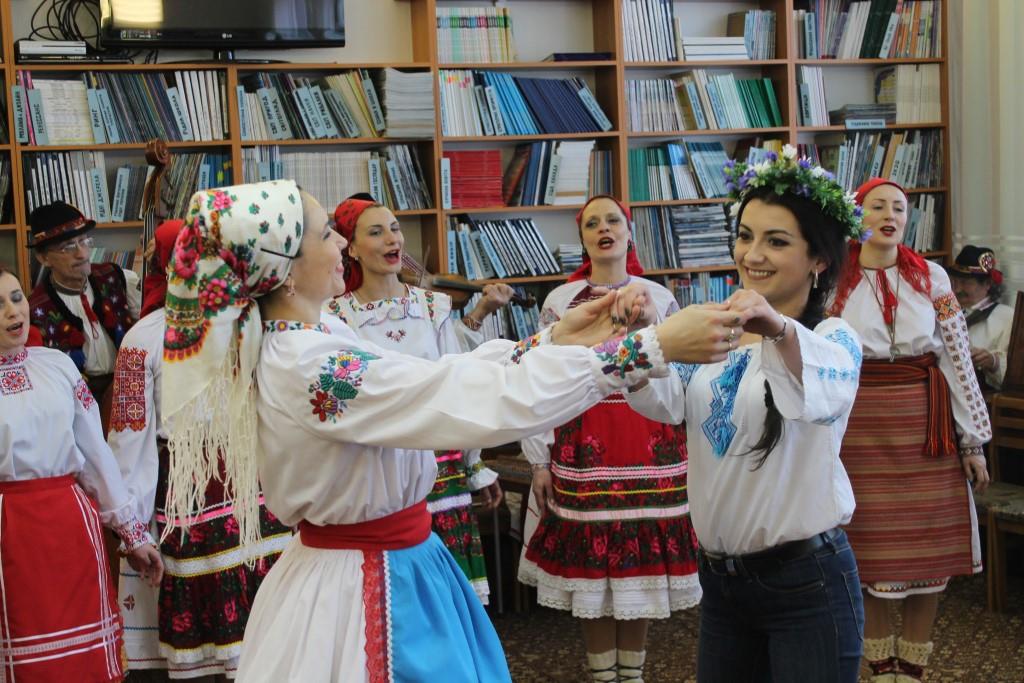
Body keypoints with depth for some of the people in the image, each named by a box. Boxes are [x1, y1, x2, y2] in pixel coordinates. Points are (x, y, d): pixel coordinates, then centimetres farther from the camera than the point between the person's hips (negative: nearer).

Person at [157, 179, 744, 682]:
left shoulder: (306, 343, 2)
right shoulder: (313, 369, -28)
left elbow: (441, 380, 5)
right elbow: (487, 401, -32)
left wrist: (553, 341, -1)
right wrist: (653, 348, -30)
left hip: (379, 565, 9)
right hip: (372, 589, -9)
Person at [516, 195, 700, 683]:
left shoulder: (660, 298, 7)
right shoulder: (560, 301, 4)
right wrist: (539, 460, -1)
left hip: (652, 445, 1)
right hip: (585, 447, -1)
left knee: (645, 558, 6)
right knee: (591, 558, 3)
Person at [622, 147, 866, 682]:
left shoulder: (834, 338, -8)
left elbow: (826, 391, -33)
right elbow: (665, 402, -13)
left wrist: (779, 330, -52)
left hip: (806, 583, -5)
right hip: (718, 578, 5)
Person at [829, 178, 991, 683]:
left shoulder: (932, 278, 3)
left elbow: (958, 359, 2)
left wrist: (974, 438, 0)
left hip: (926, 426, 1)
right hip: (861, 428, -1)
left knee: (929, 547, 4)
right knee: (870, 550, 4)